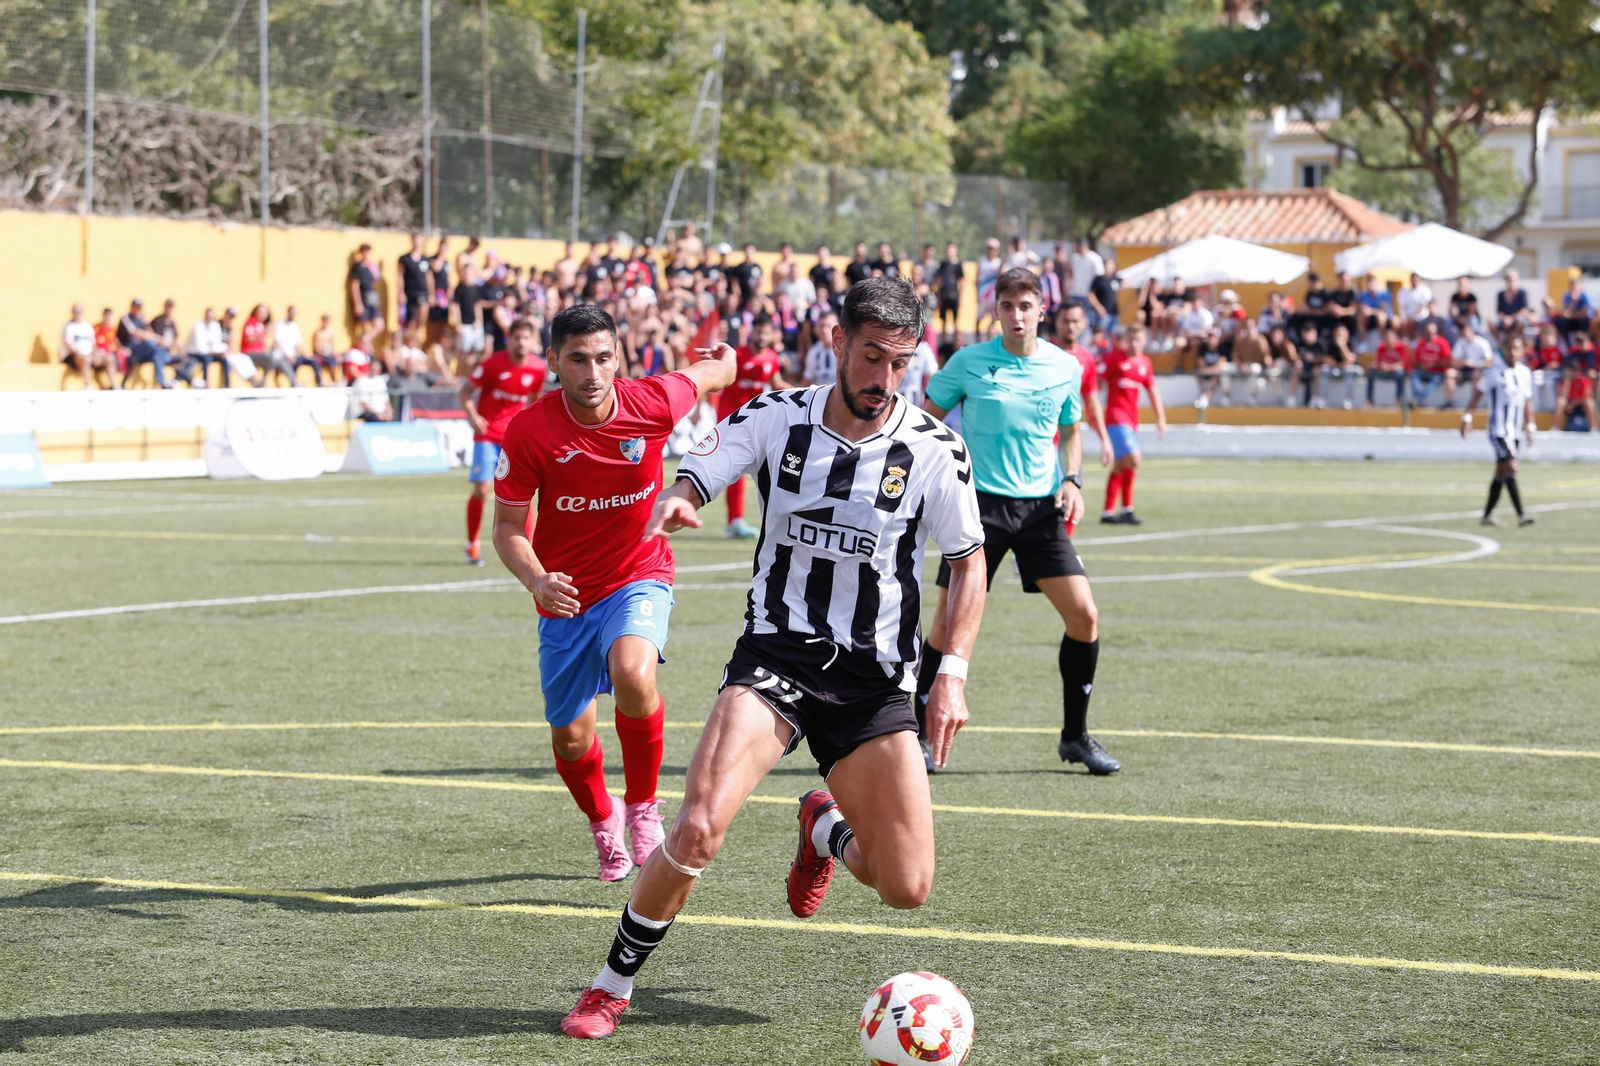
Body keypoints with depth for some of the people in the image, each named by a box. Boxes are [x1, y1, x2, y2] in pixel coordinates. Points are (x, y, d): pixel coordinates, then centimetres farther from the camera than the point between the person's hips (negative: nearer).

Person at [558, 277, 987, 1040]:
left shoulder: (933, 448, -5)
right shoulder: (776, 419, -4)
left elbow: (968, 560, 4)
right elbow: (692, 482, -7)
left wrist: (953, 672, -7)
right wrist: (674, 503, -33)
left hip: (874, 677, 1)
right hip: (775, 655, -1)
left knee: (907, 889, -5)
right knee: (700, 829, -25)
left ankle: (827, 828, 31)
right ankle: (611, 986, -4)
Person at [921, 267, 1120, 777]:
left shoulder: (1065, 368, 4)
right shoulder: (968, 362, -4)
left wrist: (1072, 480, 2)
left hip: (1041, 506, 3)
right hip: (980, 503, -3)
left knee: (1083, 615, -5)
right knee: (950, 621, -7)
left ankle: (1075, 736, 11)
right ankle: (921, 735, 8)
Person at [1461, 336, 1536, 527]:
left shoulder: (1526, 373, 9)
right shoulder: (1494, 370, -8)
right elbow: (1477, 393, -2)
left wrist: (1530, 427, 15)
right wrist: (1467, 417, -5)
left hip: (1514, 431, 7)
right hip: (1498, 430, -7)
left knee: (1501, 474, 11)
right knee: (1511, 467, -18)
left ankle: (1487, 515, 20)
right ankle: (1521, 515, -22)